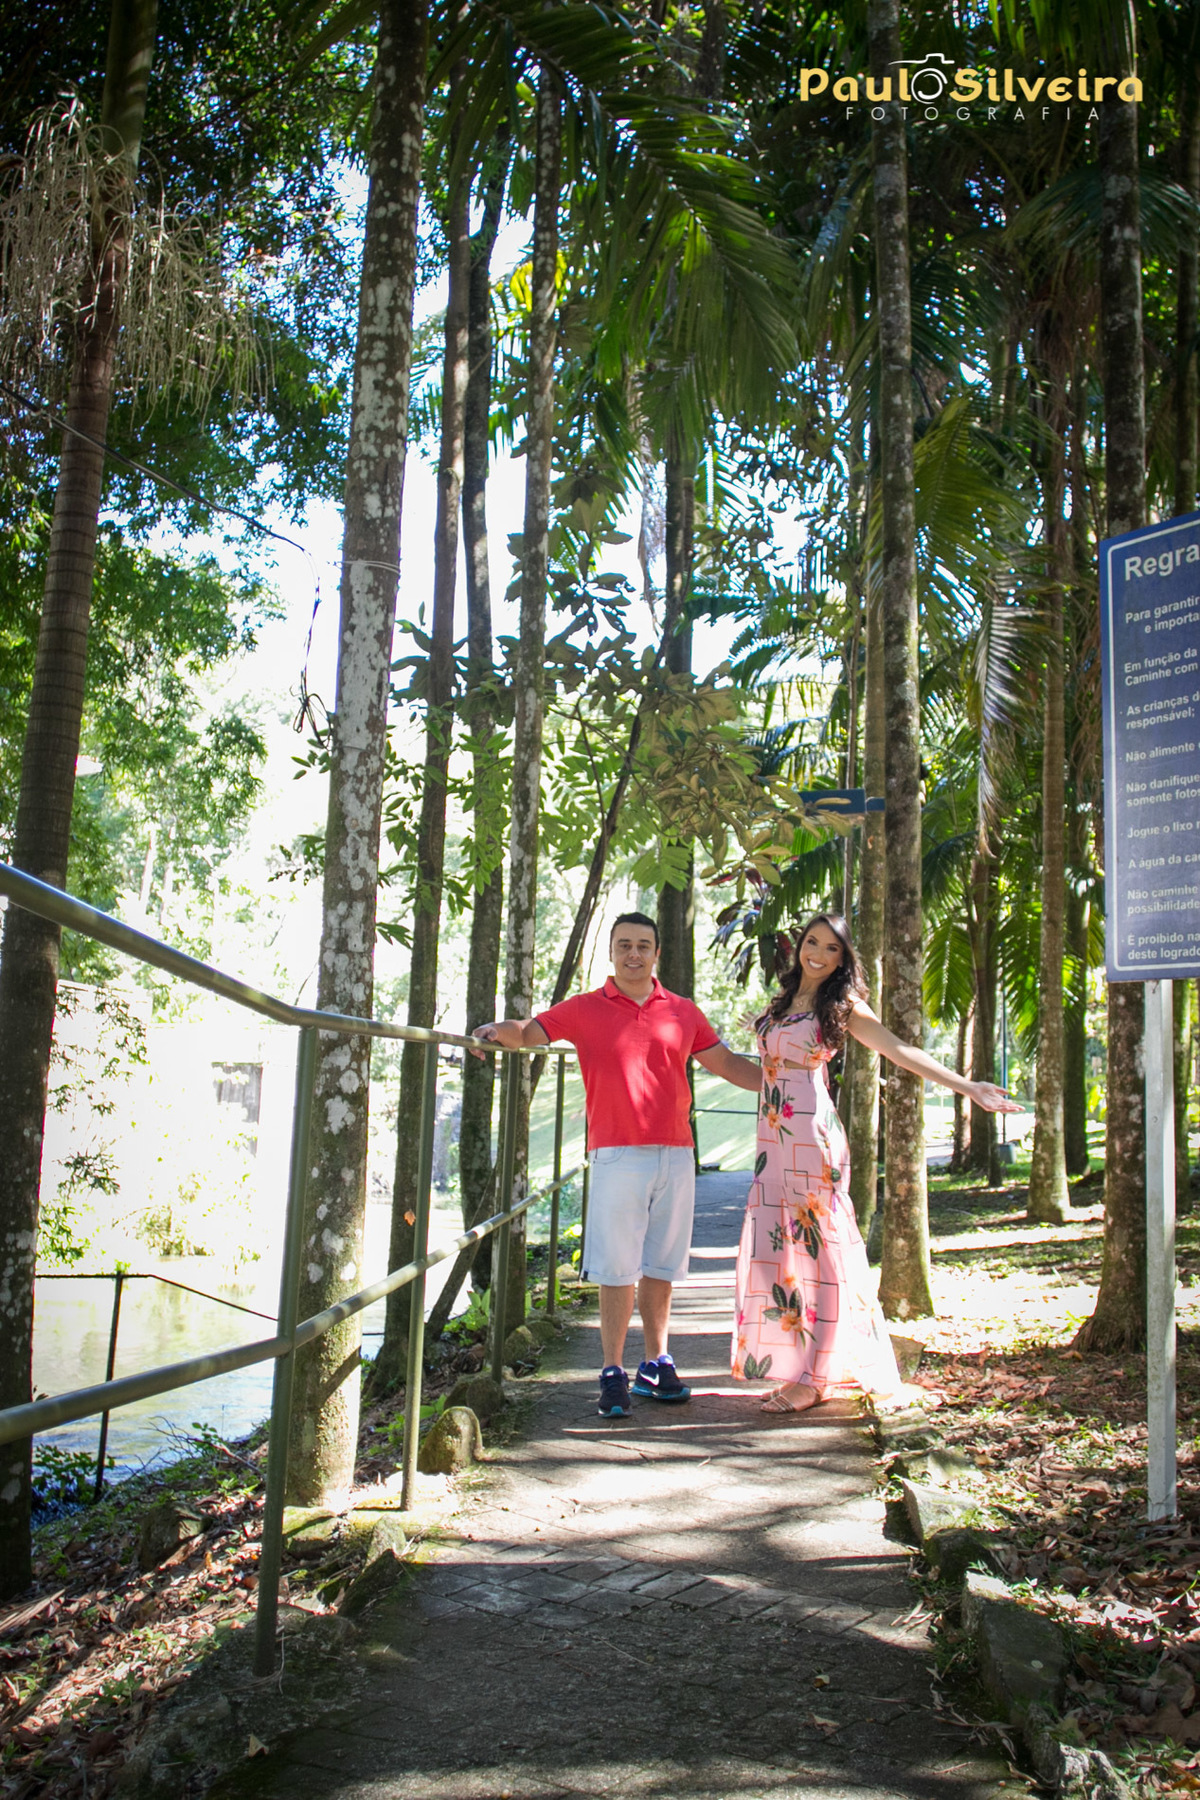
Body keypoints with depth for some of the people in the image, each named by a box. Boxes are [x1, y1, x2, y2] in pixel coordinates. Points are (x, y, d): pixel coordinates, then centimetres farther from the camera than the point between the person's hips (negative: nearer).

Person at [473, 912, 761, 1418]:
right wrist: (499, 1030, -24)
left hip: (675, 1155, 3)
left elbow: (726, 1063, 19)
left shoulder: (682, 1012, 12)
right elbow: (530, 1031, -2)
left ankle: (656, 1365, 21)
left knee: (661, 1267, 10)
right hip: (618, 1156, -3)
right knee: (618, 1269, -2)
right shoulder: (585, 1010, 5)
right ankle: (613, 1373, 6)